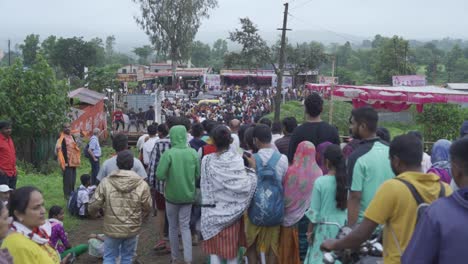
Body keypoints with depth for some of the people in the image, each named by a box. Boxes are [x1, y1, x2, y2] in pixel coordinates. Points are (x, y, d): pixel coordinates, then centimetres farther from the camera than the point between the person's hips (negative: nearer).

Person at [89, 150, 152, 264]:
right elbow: (147, 208, -2)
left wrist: (92, 213, 18)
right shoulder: (142, 184, -11)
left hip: (112, 228, 0)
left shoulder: (105, 182, -11)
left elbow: (94, 205, -6)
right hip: (132, 229, 0)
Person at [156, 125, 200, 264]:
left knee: (173, 226, 16)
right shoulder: (193, 153, -9)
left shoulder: (168, 153, -19)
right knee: (185, 226, 12)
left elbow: (160, 175, -21)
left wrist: (169, 178, -2)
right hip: (188, 194, 2)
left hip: (172, 195, -2)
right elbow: (198, 174, -2)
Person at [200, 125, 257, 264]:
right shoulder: (236, 159, -12)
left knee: (214, 249, 10)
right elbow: (244, 186, -17)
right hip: (231, 212, -1)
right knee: (231, 249, 14)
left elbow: (205, 187, -3)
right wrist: (252, 169, -7)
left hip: (212, 212, 1)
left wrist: (209, 203, 9)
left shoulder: (207, 160, -7)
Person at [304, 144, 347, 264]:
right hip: (343, 227, 3)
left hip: (325, 227, -3)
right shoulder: (347, 180, -4)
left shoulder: (320, 182, -12)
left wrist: (310, 231, 4)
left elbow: (315, 211, -7)